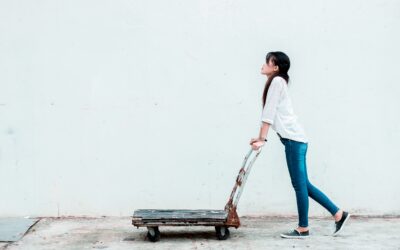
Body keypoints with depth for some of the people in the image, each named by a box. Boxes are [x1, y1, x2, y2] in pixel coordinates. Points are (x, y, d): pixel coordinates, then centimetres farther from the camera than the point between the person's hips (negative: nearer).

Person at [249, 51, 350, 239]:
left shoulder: (277, 81, -6)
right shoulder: (276, 83, 22)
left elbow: (269, 112, -10)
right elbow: (271, 114, 24)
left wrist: (263, 139, -11)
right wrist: (260, 137, 21)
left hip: (293, 138, -9)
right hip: (293, 139, 9)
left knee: (299, 184, -3)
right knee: (302, 184, 10)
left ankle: (303, 228, 3)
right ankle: (338, 214, 15)